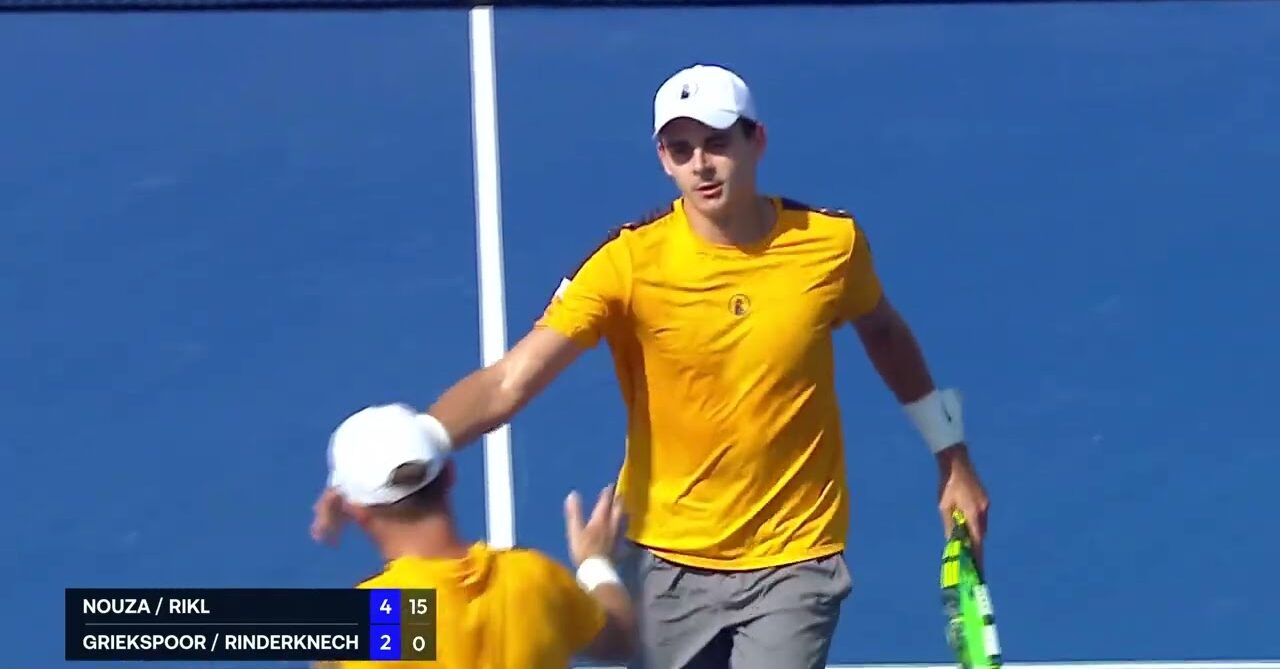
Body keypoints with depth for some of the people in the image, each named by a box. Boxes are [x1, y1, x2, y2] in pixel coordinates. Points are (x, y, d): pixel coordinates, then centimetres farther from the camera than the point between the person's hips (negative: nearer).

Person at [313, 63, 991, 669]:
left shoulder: (833, 243, -8)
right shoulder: (629, 262, -15)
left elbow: (885, 334, 15)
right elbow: (506, 383, -23)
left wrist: (952, 455, 18)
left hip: (795, 558, 0)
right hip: (668, 563, 0)